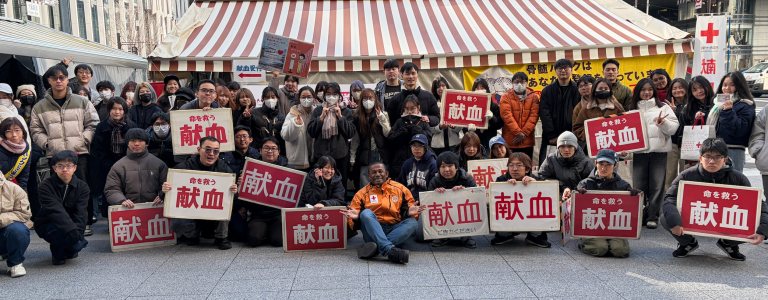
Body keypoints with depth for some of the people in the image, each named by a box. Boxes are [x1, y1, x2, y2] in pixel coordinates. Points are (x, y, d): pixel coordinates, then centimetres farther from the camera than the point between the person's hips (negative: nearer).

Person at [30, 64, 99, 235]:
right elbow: (36, 130, 12)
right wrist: (47, 143, -4)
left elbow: (93, 124, 6)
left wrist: (83, 140, -5)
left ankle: (86, 222, 8)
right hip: (54, 155, 1)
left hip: (80, 153, -1)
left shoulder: (81, 102, 8)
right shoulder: (40, 107, 11)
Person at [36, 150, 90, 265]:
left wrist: (78, 230, -31)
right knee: (61, 229, -36)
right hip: (48, 225, -3)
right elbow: (56, 211, -27)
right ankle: (57, 253, -2)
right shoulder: (46, 185, -13)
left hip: (72, 225, 3)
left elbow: (81, 213, -13)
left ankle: (68, 250, 16)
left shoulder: (82, 186, -3)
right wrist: (71, 230, -40)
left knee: (78, 245, -24)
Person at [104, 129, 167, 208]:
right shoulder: (118, 167, 15)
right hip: (128, 210, 1)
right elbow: (111, 190, 10)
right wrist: (122, 200, -10)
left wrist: (161, 197, -8)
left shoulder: (158, 163, 14)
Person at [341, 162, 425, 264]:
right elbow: (354, 224, 9)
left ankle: (376, 247, -41)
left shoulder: (400, 189, 15)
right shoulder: (362, 193, 14)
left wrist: (409, 212, -13)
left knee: (413, 222, -24)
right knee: (366, 213, -28)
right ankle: (389, 250, -48)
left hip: (395, 230, 1)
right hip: (372, 231, -1)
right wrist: (356, 216, -16)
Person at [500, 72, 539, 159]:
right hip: (510, 141, -2)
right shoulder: (506, 97, 2)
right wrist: (518, 132, -16)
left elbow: (534, 116, -1)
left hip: (527, 141, 2)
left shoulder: (533, 97, 8)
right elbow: (507, 116, -8)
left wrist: (524, 133, -12)